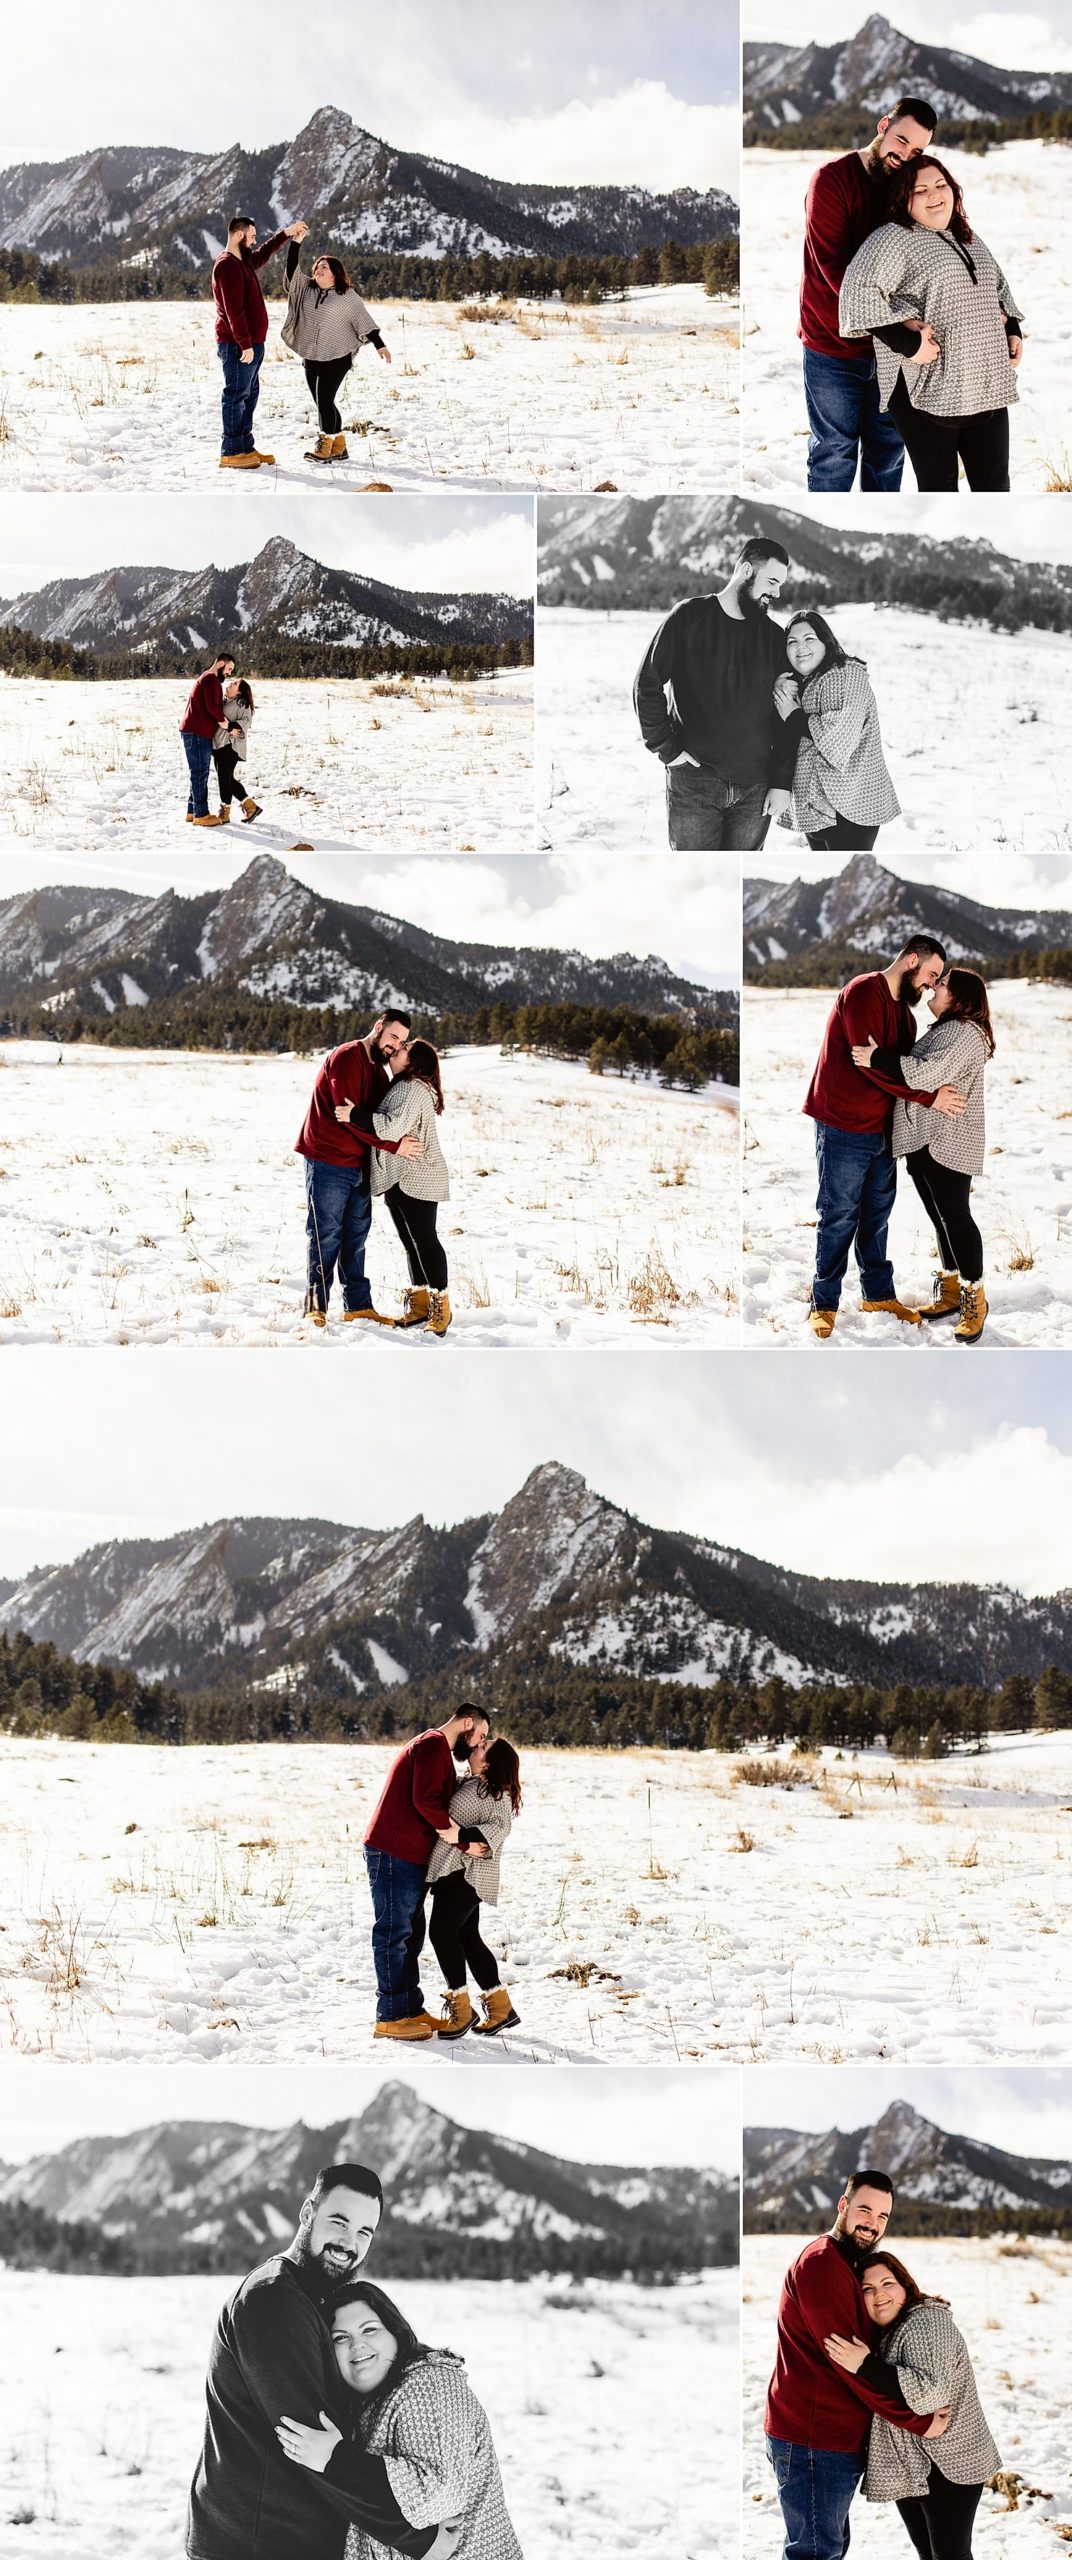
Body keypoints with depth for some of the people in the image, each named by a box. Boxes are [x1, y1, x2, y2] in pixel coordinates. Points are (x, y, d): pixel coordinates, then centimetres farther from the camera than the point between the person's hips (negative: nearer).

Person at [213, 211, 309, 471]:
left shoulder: (244, 261, 16)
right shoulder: (228, 265, -16)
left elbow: (263, 255, 39)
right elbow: (233, 310, -22)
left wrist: (286, 234, 36)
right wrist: (245, 344, -23)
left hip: (250, 343, 11)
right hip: (238, 345, -11)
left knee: (249, 394, 15)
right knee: (236, 396, -8)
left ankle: (245, 447, 21)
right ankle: (231, 453, -7)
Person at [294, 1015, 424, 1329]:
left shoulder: (377, 1067, 18)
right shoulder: (347, 1058, -14)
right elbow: (350, 1115, -21)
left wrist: (398, 1073, -4)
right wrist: (393, 1145, -23)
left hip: (358, 1164, 9)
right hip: (328, 1161, -9)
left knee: (356, 1236, 12)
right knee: (325, 1236, -6)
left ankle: (358, 1307, 18)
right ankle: (316, 1308, -2)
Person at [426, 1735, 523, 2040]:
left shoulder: (494, 1793, -10)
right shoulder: (470, 1784, 19)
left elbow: (500, 1826, -25)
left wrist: (463, 1836, -32)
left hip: (465, 1872, -10)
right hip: (454, 1870, 10)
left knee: (442, 1931, -14)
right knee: (467, 1937, 11)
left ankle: (460, 2008, -9)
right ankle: (500, 2007, 15)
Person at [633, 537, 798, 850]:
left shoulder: (774, 637, 9)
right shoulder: (690, 617, 0)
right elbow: (647, 684, -1)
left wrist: (782, 782, 2)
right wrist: (667, 749, -7)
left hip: (755, 789, 3)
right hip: (693, 783, -3)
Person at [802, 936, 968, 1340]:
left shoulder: (904, 1011, 14)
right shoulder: (864, 993, -16)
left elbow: (904, 1066, 14)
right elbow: (872, 1065, -22)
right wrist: (929, 1098, -22)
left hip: (881, 1129, 8)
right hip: (844, 1128, -8)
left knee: (877, 1213, 14)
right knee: (839, 1217, -2)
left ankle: (878, 1294, 25)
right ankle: (824, 1303, 6)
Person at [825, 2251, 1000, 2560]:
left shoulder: (926, 2321, -19)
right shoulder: (881, 2332, 10)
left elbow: (932, 2391, -34)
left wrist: (866, 2366, -34)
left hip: (948, 2469, -10)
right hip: (909, 2470, 10)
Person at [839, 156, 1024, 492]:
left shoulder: (970, 240, 19)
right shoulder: (894, 239, -7)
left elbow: (1000, 288, 34)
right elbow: (859, 290, -21)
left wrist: (1013, 330, 16)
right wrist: (908, 343, -22)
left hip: (989, 387, 7)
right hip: (930, 390, -7)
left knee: (994, 485, 7)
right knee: (939, 487, 0)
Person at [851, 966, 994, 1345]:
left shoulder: (966, 1033, -13)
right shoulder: (940, 1030, 20)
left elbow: (930, 1073, -25)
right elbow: (917, 1070, 24)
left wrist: (878, 1059, -24)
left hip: (949, 1141, -10)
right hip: (921, 1140, 10)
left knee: (954, 1216, -8)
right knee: (940, 1217, 12)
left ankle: (975, 1298, -3)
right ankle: (950, 1291, 19)